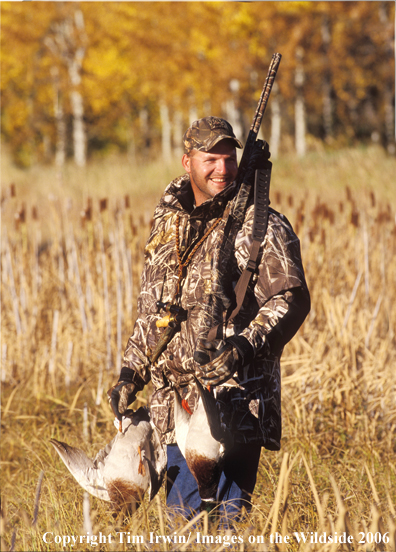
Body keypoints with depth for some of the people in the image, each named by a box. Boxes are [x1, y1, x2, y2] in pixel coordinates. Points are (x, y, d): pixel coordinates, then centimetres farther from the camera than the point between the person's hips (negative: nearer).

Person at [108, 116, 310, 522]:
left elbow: (291, 299, -11)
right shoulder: (168, 226, 16)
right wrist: (131, 373, 16)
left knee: (218, 515, -15)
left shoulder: (260, 226, -4)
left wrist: (245, 345, -25)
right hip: (174, 406, 7)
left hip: (233, 404, -7)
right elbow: (150, 310, 25)